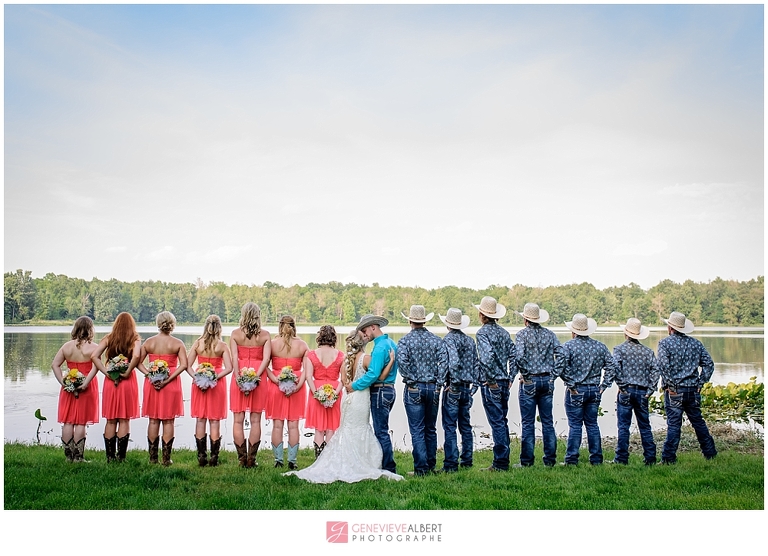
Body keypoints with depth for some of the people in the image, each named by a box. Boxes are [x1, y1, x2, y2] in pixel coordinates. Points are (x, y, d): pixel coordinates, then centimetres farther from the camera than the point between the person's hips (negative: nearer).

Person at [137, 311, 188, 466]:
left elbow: (139, 363, -2)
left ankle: (153, 457, 16)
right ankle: (166, 458, 7)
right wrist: (168, 380, -15)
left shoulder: (148, 342, 1)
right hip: (171, 384, -2)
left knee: (153, 420, 11)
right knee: (169, 421, 5)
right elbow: (183, 365, -15)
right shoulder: (177, 343, -6)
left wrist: (149, 375, -9)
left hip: (152, 383, 2)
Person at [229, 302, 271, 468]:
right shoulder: (265, 335, -1)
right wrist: (255, 377, -13)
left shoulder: (235, 333, 0)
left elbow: (234, 358, -8)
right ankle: (251, 459, 5)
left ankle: (242, 459, 9)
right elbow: (266, 358, -10)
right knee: (255, 420, 6)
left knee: (238, 420, 7)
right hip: (259, 378, 0)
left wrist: (238, 378, -11)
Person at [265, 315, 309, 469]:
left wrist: (276, 380, -14)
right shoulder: (302, 345, -2)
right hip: (297, 387, 0)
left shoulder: (272, 343, -4)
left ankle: (278, 460, 10)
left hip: (276, 386, 0)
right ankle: (292, 460, 7)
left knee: (277, 425, 7)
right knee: (293, 425, 6)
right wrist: (299, 384, -12)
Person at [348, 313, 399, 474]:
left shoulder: (380, 347, -17)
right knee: (382, 430, 15)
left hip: (380, 392, -10)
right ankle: (387, 465, 20)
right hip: (389, 390, 10)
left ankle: (389, 469, 1)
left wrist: (354, 385, -13)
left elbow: (373, 374, -23)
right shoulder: (391, 343, 14)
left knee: (381, 432, -4)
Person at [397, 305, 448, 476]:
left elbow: (402, 361, -21)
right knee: (430, 429, 13)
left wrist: (411, 379, -11)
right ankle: (431, 466, 18)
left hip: (414, 389, -3)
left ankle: (421, 468, -1)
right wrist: (438, 382, -5)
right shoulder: (436, 340, 4)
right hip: (433, 388, 3)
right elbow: (444, 361, -8)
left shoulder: (405, 340, -4)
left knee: (417, 431, 0)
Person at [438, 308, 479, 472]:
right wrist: (475, 384, 15)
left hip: (453, 388, -7)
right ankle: (467, 460, 20)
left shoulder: (448, 339, -11)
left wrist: (454, 382, -17)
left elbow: (454, 362, -26)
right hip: (467, 388, 7)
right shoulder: (470, 341, 10)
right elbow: (476, 364, 12)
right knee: (465, 425, 15)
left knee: (450, 427, -3)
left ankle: (451, 464, -2)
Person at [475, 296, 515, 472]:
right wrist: (510, 378, 10)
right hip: (504, 383, 7)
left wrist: (490, 379, -18)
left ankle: (500, 463, 0)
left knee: (497, 423, -4)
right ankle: (504, 460, 21)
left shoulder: (482, 333, -11)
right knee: (502, 422, 14)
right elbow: (513, 355, 8)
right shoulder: (504, 332, 11)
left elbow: (487, 356, -27)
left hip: (490, 384, -7)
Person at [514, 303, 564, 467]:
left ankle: (527, 460, 5)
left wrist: (525, 374, -8)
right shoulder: (549, 334, 6)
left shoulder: (521, 335, -7)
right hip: (547, 381, 4)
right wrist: (553, 374, 2)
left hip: (529, 382, -4)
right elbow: (560, 355, -2)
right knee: (547, 421, 10)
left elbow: (519, 357, -20)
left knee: (528, 423, 1)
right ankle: (550, 459, 14)